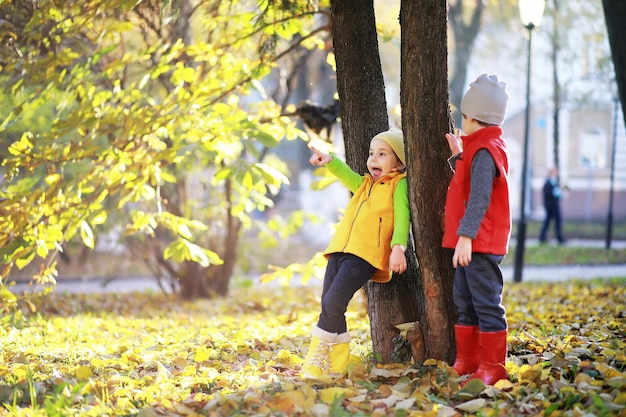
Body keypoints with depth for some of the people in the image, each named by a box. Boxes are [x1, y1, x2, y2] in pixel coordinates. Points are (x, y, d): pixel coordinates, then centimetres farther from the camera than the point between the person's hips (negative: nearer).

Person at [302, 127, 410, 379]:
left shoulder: (398, 184, 6)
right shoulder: (365, 185, 27)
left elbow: (402, 217, -7)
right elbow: (348, 177, 9)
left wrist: (398, 247, -21)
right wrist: (329, 162, -10)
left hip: (365, 255, -8)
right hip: (341, 250, 8)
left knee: (333, 302, -17)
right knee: (328, 305, 1)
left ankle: (317, 357, -7)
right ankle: (336, 364, 7)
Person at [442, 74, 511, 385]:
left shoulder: (484, 151, -17)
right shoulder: (479, 147, 15)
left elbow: (479, 198, -25)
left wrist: (465, 236, -29)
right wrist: (457, 155, 19)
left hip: (480, 243, -11)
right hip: (469, 243, 11)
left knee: (486, 304, -6)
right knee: (465, 303, 16)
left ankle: (492, 368, -2)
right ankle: (467, 362, 24)